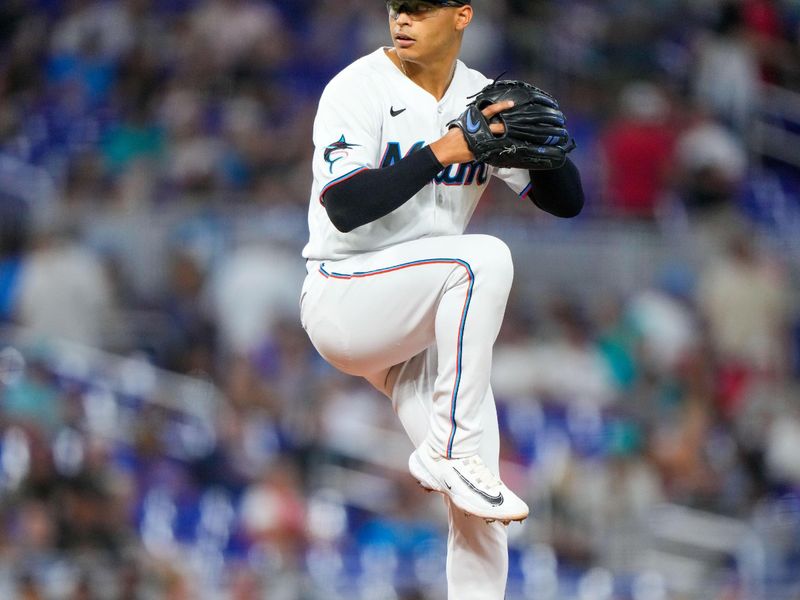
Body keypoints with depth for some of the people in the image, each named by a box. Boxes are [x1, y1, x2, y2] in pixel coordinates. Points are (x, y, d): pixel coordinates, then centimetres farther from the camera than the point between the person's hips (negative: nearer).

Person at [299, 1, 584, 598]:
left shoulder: (484, 101, 6)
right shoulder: (358, 89, -10)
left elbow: (567, 201, 4)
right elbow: (345, 208, -23)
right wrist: (442, 151, -28)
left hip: (430, 325, 6)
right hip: (343, 298, -6)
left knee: (480, 503, -1)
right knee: (485, 257, -31)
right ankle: (448, 453, -26)